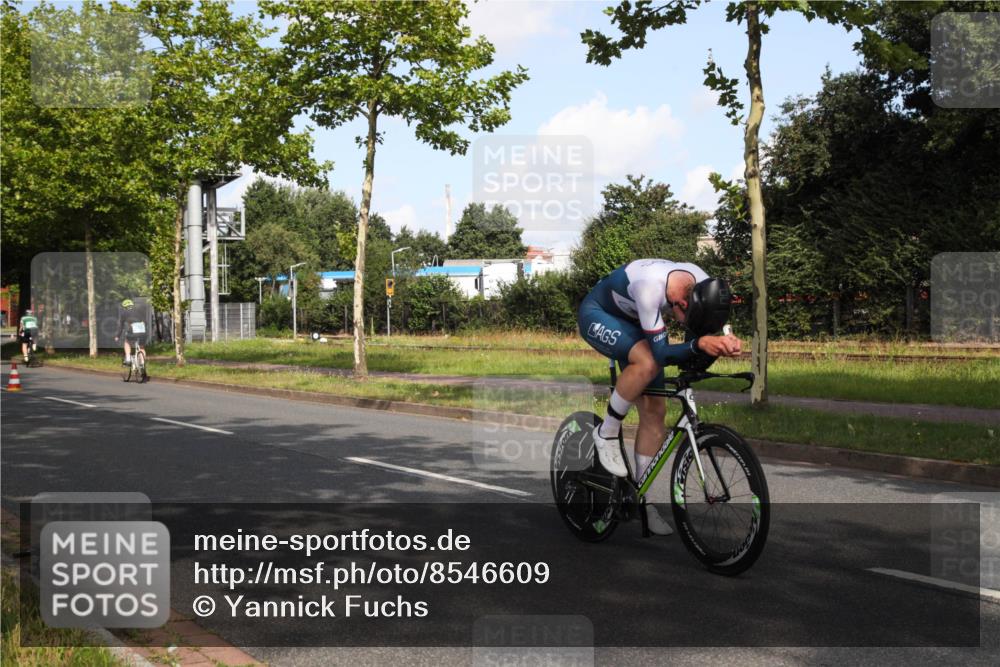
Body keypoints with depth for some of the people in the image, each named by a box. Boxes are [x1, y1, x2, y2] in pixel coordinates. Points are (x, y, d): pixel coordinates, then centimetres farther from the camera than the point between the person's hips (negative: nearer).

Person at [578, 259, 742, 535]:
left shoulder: (704, 288, -20)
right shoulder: (651, 287, -40)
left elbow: (699, 331, -9)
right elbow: (662, 354, -37)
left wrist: (724, 344, -29)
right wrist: (699, 344, -51)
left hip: (632, 324, 7)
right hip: (598, 315, -7)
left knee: (654, 411, -2)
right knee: (648, 363, -36)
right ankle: (607, 432, -13)